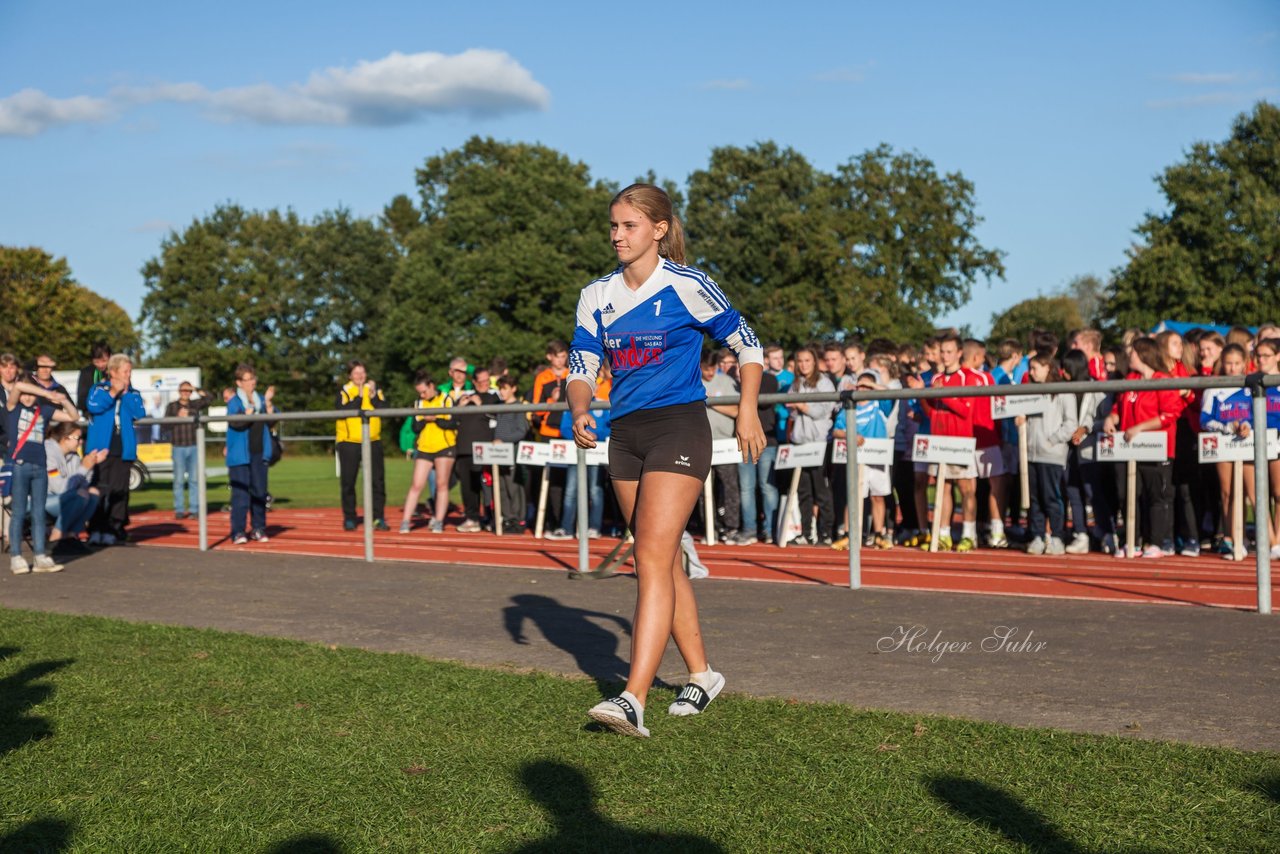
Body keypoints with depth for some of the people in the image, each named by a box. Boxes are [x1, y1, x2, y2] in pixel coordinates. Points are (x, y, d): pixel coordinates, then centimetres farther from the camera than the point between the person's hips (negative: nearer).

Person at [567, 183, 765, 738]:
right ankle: (701, 676, 26)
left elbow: (747, 345, 3)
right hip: (625, 435, 6)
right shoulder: (597, 296, 8)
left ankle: (633, 701, -22)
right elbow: (581, 368, 7)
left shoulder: (688, 286, -6)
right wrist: (580, 411, -13)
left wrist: (748, 412, -5)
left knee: (653, 557, -16)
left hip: (679, 427, -6)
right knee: (662, 562, 11)